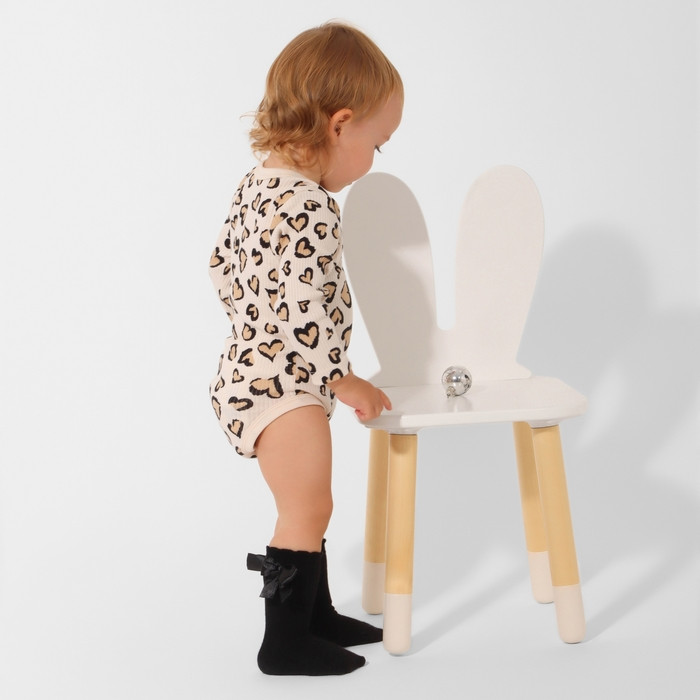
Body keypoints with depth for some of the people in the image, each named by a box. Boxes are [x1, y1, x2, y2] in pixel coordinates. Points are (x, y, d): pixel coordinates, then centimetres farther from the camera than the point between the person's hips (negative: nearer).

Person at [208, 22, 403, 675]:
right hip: (280, 384, -11)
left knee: (307, 505, 20)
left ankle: (318, 615, 33)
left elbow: (224, 266, 16)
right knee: (308, 510, -3)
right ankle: (285, 644, 7)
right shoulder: (308, 208, -24)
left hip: (252, 369, 11)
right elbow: (298, 313, -28)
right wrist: (341, 381, -16)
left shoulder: (259, 182, 7)